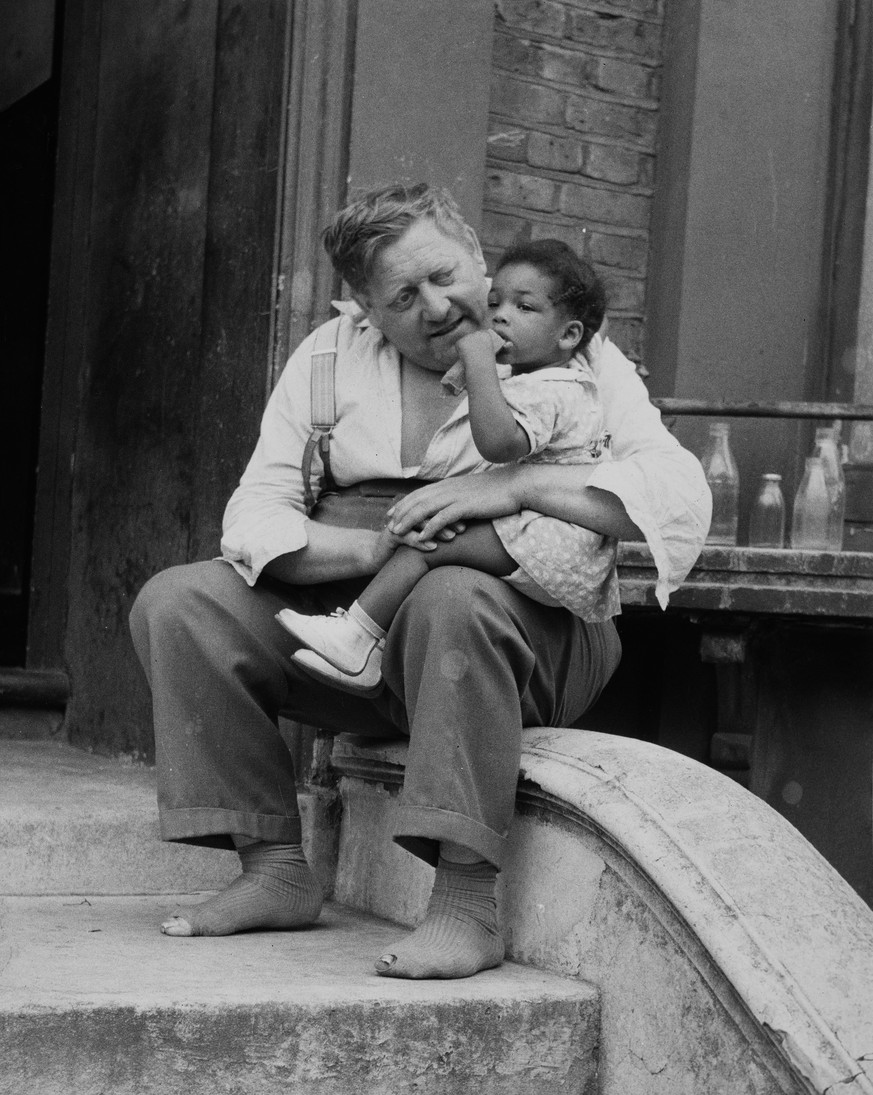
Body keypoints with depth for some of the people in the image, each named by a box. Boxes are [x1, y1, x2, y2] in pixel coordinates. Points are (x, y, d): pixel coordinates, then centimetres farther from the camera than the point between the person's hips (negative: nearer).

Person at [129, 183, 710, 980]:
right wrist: (372, 549, -19)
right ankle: (275, 868, -8)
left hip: (522, 634, -4)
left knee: (453, 598, -39)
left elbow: (680, 500, -16)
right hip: (353, 623, 5)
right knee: (177, 603, -11)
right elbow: (255, 513, 1)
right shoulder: (332, 355, 9)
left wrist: (515, 484, -26)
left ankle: (467, 906, -34)